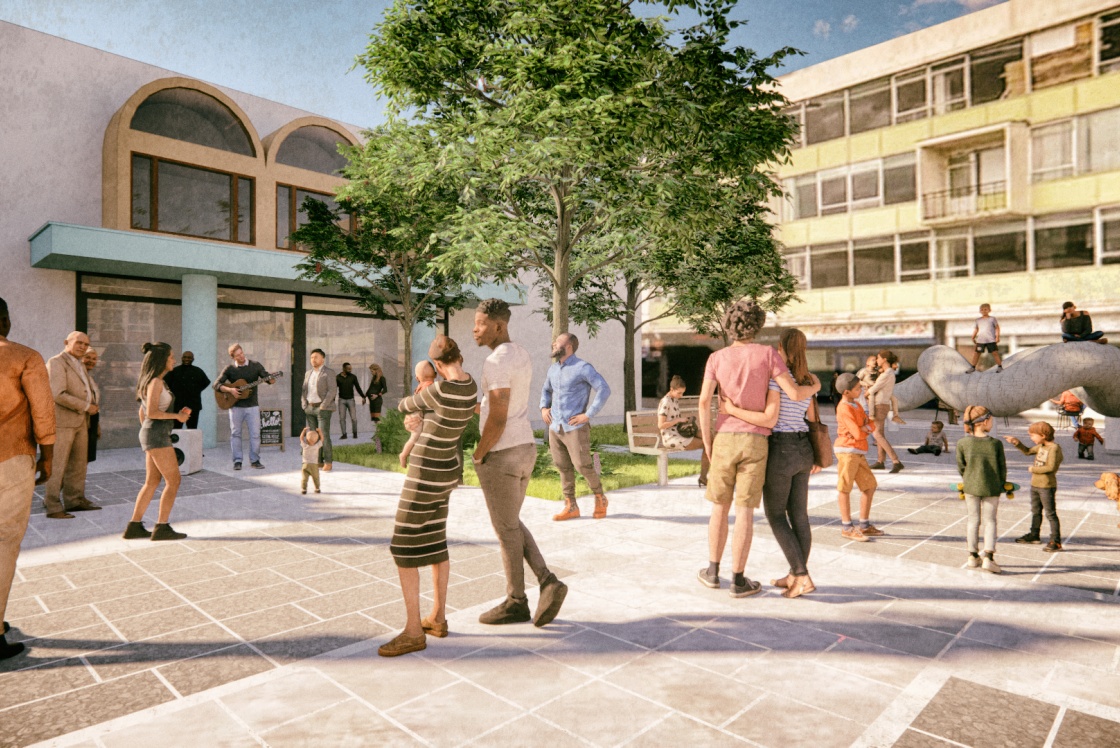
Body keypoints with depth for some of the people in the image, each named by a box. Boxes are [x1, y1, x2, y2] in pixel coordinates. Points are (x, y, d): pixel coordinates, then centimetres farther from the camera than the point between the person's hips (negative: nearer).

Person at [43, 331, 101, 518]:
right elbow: (59, 394, -20)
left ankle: (75, 500, 19)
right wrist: (86, 406, -13)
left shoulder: (80, 365, 19)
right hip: (62, 420, -8)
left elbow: (88, 391, 24)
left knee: (78, 462, 11)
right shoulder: (56, 362, -9)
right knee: (57, 464, -5)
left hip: (80, 420, 9)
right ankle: (53, 507, 0)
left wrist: (94, 403, 3)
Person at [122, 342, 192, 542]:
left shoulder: (152, 381, 15)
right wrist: (177, 416, -11)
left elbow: (142, 412, 21)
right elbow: (151, 412, -22)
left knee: (152, 482, 13)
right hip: (157, 435, -10)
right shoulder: (156, 382, -14)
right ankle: (162, 528, -4)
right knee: (173, 480, -6)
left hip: (149, 434, 10)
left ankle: (134, 527, 16)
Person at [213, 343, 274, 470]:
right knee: (235, 433, 5)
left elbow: (267, 378, -4)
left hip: (252, 406, 0)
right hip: (236, 406, 0)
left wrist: (271, 380, -28)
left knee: (255, 434, 0)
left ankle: (255, 460, 10)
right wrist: (230, 390, -19)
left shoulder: (256, 365, 2)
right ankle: (237, 461, 14)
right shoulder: (229, 369, 1)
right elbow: (216, 384, -2)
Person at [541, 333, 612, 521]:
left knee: (583, 465, -6)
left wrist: (588, 415, -17)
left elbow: (604, 389, -14)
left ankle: (600, 498, 18)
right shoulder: (552, 369, 13)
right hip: (555, 427, 6)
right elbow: (546, 390, 31)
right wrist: (543, 408, 13)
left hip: (575, 427, -6)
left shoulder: (583, 368, -8)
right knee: (563, 467, 7)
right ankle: (570, 507, 16)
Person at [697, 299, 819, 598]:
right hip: (754, 442, -1)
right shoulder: (767, 354, -5)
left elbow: (704, 401, -9)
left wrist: (707, 441, 1)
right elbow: (795, 394, -10)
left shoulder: (716, 358, 0)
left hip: (724, 440, 2)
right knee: (744, 511, 3)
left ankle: (713, 571, 21)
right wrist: (814, 387, 15)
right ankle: (738, 579, 8)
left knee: (720, 507, 14)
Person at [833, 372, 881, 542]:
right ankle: (847, 527, 4)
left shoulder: (857, 405, 16)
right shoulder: (844, 408, -14)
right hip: (847, 451, -9)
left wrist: (863, 428, -11)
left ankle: (864, 525, 22)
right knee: (845, 487, -2)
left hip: (859, 453, 9)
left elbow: (870, 426, 10)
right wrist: (865, 428, 1)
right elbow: (858, 434, -19)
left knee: (870, 485, 12)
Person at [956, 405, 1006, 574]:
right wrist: (1001, 485, 14)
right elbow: (1002, 467, -2)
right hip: (991, 488, -1)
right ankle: (988, 557, -3)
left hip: (971, 487, 1)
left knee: (973, 520, 13)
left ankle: (973, 556, 20)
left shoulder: (962, 443, -10)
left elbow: (961, 466, -1)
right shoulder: (996, 443, -11)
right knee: (990, 521, 7)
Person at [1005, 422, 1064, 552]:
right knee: (1035, 511, 21)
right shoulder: (1040, 446, 7)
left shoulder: (1054, 448, -18)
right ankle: (1034, 535, 34)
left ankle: (1055, 541, 2)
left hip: (1047, 486, -9)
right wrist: (1016, 442, 9)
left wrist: (1033, 469, -14)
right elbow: (1027, 451, 22)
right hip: (1035, 484, 9)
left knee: (1050, 514, -3)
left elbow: (1050, 467, -25)